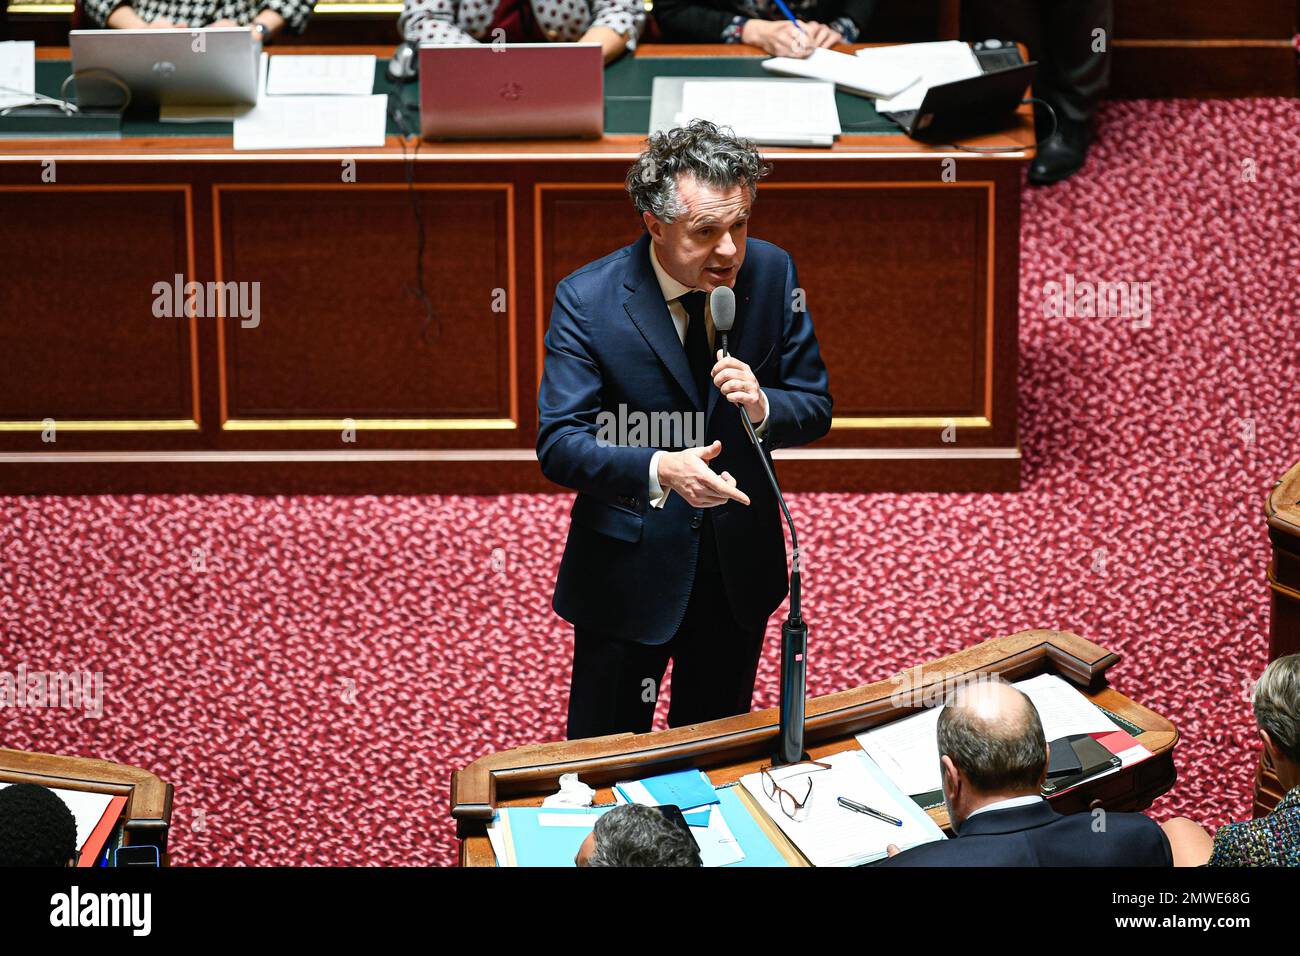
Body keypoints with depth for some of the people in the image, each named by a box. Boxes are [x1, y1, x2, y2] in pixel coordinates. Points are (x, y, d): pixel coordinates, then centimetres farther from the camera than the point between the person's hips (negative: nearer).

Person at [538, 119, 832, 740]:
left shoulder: (771, 274, -9)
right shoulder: (586, 300, -18)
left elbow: (815, 409, -2)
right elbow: (559, 445, -22)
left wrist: (762, 407, -26)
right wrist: (658, 469, -40)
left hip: (738, 565, 3)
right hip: (629, 569, -3)